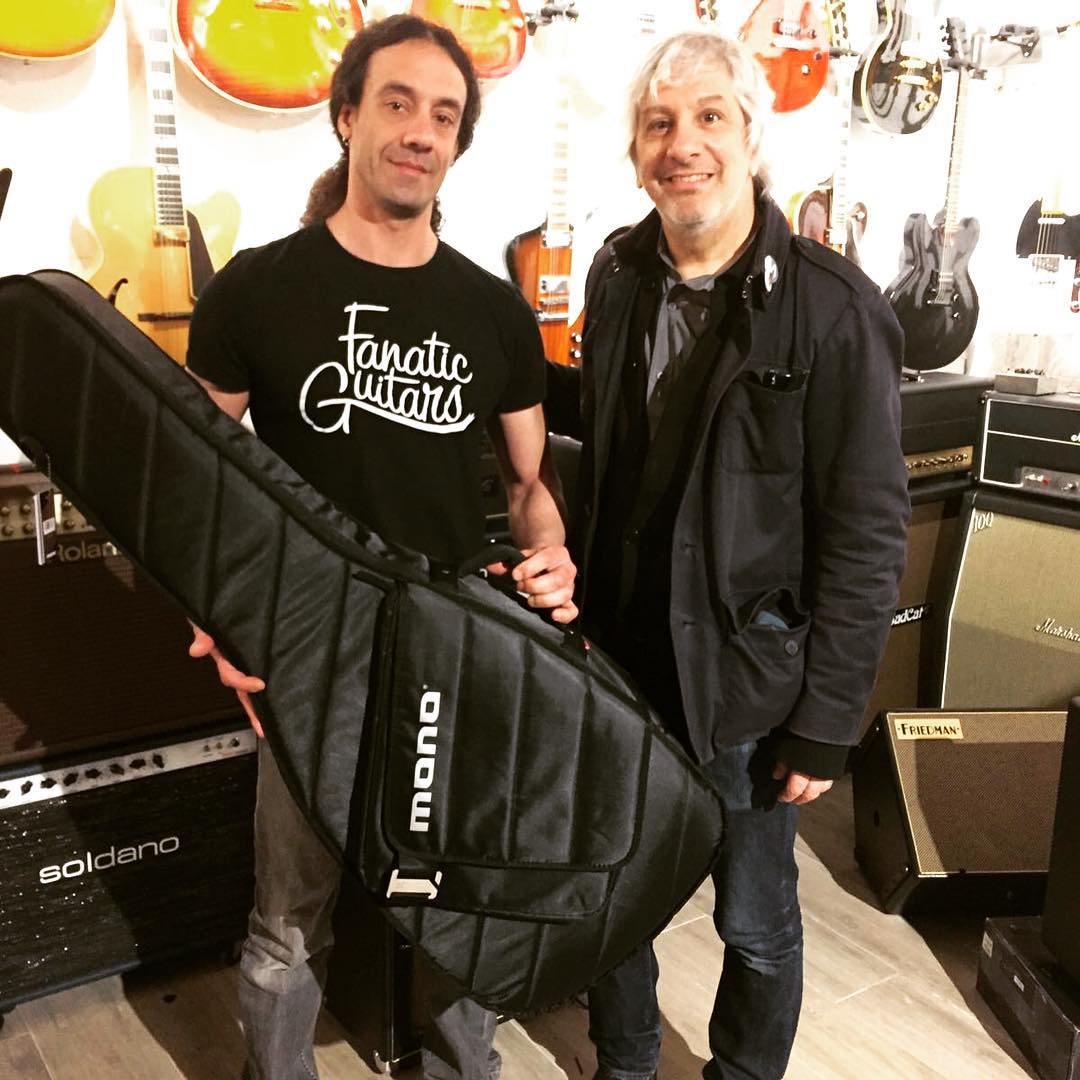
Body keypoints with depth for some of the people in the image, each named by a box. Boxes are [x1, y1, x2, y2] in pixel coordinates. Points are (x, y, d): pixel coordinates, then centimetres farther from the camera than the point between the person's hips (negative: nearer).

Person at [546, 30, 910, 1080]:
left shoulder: (831, 308, -17)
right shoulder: (619, 272, 1)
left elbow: (867, 534, -15)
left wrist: (826, 725, -13)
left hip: (745, 678, -5)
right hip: (617, 657, 5)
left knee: (754, 924, 16)